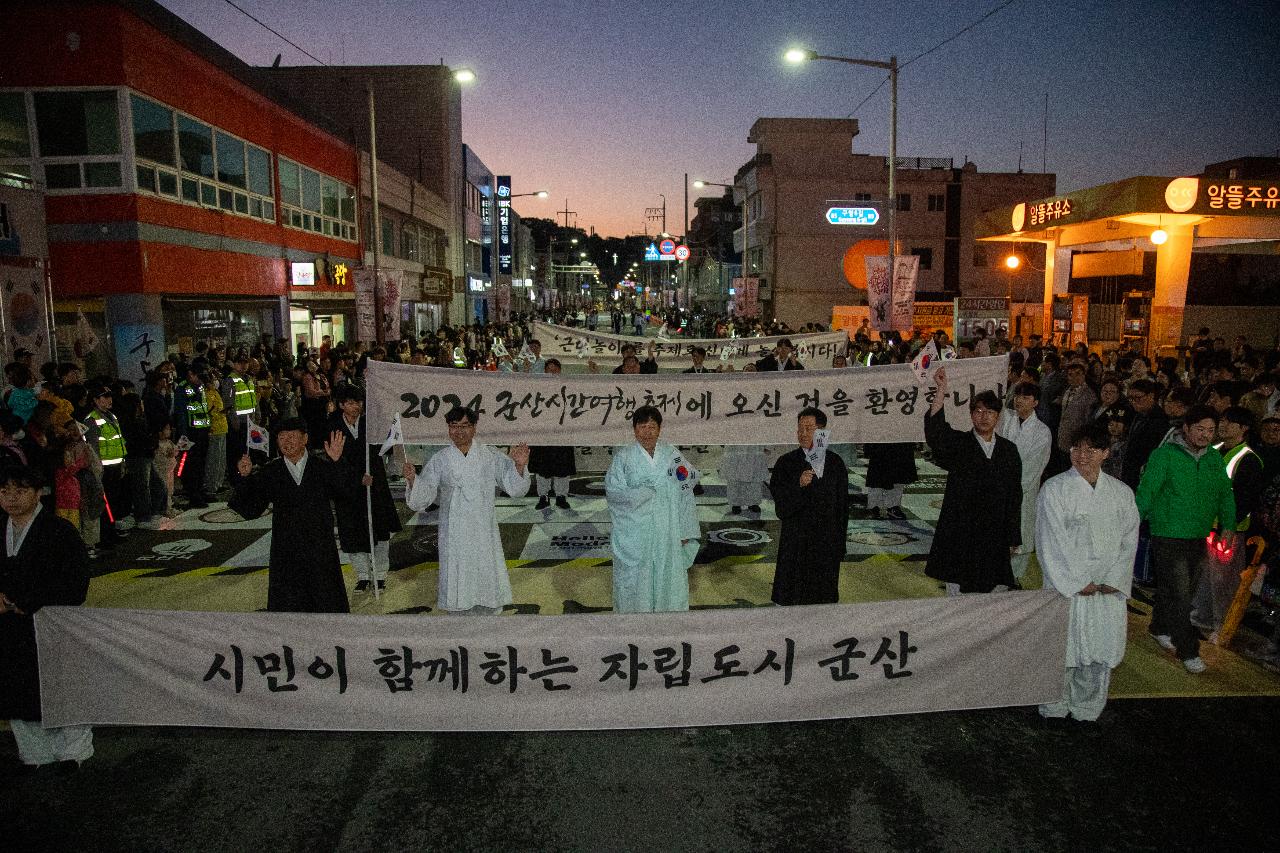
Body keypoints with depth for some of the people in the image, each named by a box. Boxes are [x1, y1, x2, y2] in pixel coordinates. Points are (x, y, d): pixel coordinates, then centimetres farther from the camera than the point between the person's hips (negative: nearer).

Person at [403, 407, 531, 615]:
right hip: (455, 536, -1)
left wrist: (519, 466, -18)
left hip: (484, 533, 1)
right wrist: (412, 479, -23)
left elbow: (515, 488, 0)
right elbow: (421, 499, -3)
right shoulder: (440, 461, -1)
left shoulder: (490, 456, 1)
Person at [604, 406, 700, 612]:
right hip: (634, 533, -1)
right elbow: (612, 490, -8)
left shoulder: (672, 455, 4)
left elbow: (685, 495, 3)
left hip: (667, 533, 1)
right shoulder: (623, 456, 0)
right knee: (635, 582, 5)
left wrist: (685, 531, -1)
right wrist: (645, 493, -17)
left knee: (668, 578, 6)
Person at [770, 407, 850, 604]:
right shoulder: (786, 462, -1)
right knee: (790, 598, 1)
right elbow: (780, 502, -9)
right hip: (796, 543, -2)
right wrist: (799, 485, -27)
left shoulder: (836, 464, 6)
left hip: (828, 543, 2)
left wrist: (840, 543, 7)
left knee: (826, 599, 7)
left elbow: (843, 506, 10)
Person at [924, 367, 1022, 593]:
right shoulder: (958, 444, 0)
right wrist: (942, 390, -31)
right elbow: (934, 431, -22)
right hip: (959, 537, -3)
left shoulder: (1008, 449, 8)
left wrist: (1013, 538, 9)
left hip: (995, 537, 3)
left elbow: (1015, 496, 10)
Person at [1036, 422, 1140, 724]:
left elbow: (1129, 540, 5)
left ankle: (1087, 711, 23)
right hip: (1067, 587, -3)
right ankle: (1055, 712, 18)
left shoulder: (1121, 493, 7)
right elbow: (1052, 543, -8)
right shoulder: (1054, 490, -4)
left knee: (1102, 653, 7)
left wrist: (1114, 581, -6)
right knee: (1062, 651, 1)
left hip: (1109, 590, 3)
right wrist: (1078, 583, -11)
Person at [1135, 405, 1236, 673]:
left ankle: (1160, 628, 37)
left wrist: (1228, 525, 7)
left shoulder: (1215, 458, 8)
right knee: (1179, 594, -5)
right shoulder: (1164, 455, -9)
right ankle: (1188, 651, 3)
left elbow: (1225, 493, 16)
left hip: (1199, 538, 6)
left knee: (1177, 590, 16)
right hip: (1169, 537, -6)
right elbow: (1146, 491, -12)